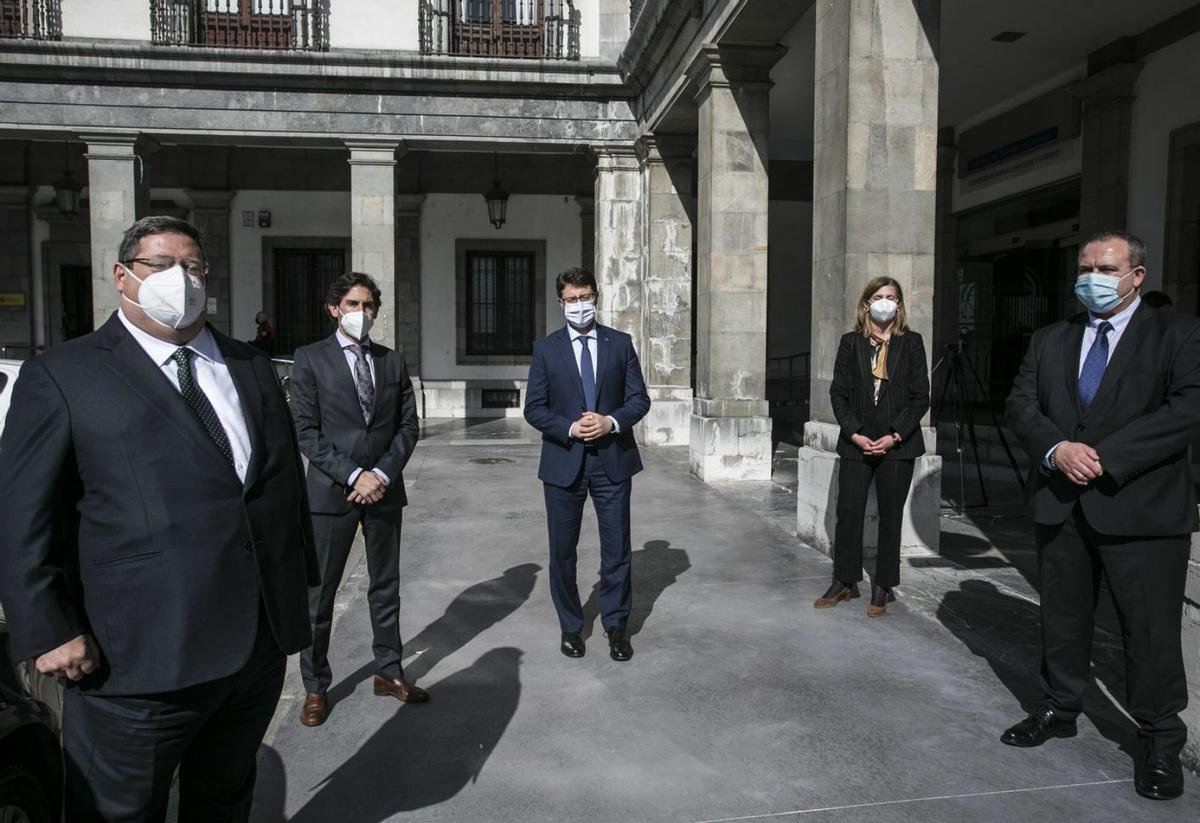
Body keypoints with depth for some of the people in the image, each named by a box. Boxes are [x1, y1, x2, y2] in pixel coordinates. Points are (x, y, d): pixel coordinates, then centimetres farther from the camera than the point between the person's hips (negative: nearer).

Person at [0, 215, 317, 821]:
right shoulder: (62, 376, -5)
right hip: (137, 658, -4)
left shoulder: (251, 368, 10)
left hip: (260, 645, 5)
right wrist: (49, 632, -11)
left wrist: (298, 580, 10)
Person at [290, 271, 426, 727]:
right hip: (331, 493, -3)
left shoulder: (393, 361, 8)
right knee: (319, 592, 4)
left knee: (386, 586, 13)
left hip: (384, 489, 4)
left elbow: (408, 426, 6)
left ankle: (389, 672, 26)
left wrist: (383, 473, -9)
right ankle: (316, 686, 19)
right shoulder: (310, 359, -2)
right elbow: (306, 432, -8)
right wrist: (354, 475, -15)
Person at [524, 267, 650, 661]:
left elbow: (639, 399, 3)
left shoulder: (621, 343, 5)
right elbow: (534, 408, -1)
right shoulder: (546, 348, 2)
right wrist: (570, 429, -16)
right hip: (564, 462, 0)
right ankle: (570, 627, 26)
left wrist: (612, 421, -15)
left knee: (617, 548, 6)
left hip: (613, 460, 0)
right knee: (562, 550, 9)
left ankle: (616, 626, 23)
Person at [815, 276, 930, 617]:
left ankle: (883, 588, 14)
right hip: (856, 442, 1)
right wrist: (855, 434, -8)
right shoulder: (851, 342, 6)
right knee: (848, 511, 2)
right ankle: (844, 582, 16)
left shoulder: (911, 343, 2)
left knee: (890, 515, 5)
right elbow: (838, 392, 3)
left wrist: (894, 436, -11)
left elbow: (920, 397, -1)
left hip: (897, 445, -1)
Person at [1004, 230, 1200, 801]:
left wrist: (1103, 456, -19)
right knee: (1062, 616, 15)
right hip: (1060, 504, 4)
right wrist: (1057, 449, -15)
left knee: (1151, 627, 3)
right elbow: (1020, 405, 4)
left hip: (1142, 507, -4)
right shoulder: (1049, 341, 13)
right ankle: (1059, 710, 32)